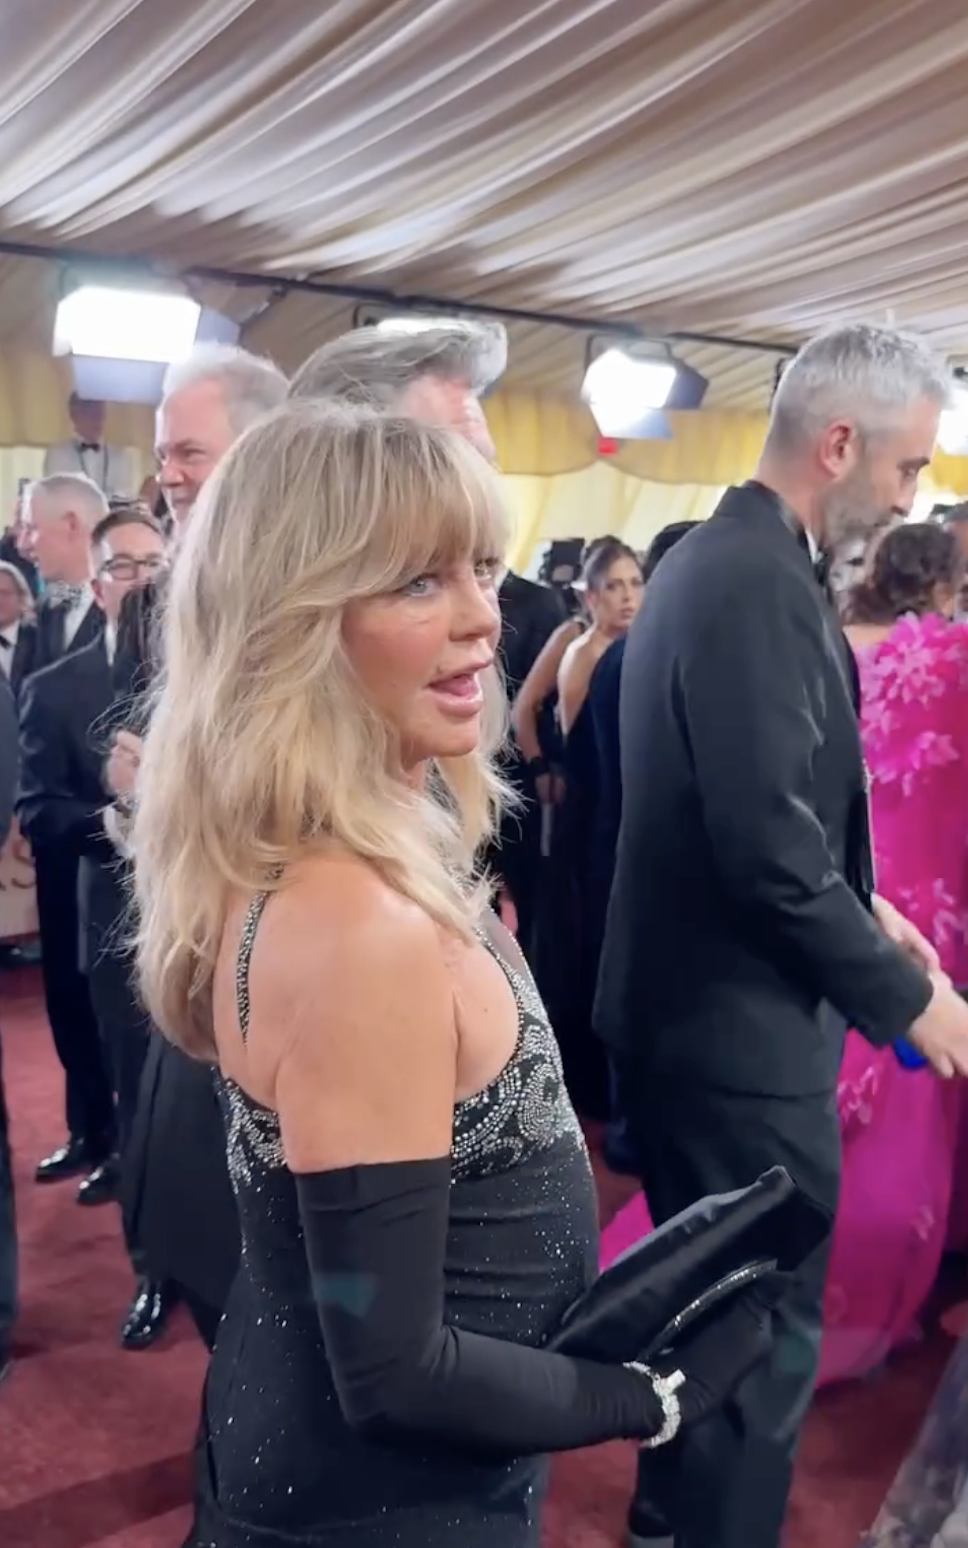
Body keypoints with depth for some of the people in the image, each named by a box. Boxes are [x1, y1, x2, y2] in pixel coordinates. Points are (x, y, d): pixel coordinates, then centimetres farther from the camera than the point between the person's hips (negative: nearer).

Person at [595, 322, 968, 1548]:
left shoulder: (707, 560, 10)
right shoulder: (759, 583, -22)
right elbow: (770, 844, -26)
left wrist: (862, 905, 14)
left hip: (690, 1002, 11)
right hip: (741, 1021, -11)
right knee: (766, 1325, 6)